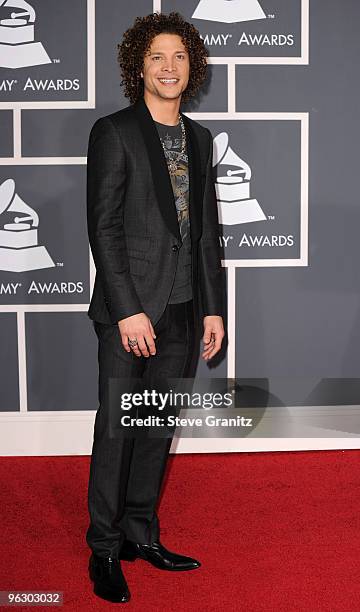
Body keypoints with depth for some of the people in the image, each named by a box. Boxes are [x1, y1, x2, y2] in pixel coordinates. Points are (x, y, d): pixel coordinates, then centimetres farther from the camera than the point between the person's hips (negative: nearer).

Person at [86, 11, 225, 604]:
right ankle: (105, 550, 15)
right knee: (116, 428, 1)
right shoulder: (114, 132, -5)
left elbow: (206, 228, 15)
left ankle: (141, 535, 26)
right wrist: (128, 310, -17)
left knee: (159, 427, 13)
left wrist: (212, 307, 11)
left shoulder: (200, 138, 14)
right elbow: (103, 227, -11)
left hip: (181, 310, 6)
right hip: (130, 309, -6)